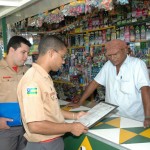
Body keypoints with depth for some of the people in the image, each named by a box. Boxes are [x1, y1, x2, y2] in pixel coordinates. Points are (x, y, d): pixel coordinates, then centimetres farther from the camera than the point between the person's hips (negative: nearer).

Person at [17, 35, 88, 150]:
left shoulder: (45, 77, 6)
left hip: (55, 141, 9)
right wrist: (70, 127, -19)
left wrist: (74, 116, 10)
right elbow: (35, 126, -28)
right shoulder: (33, 80, -23)